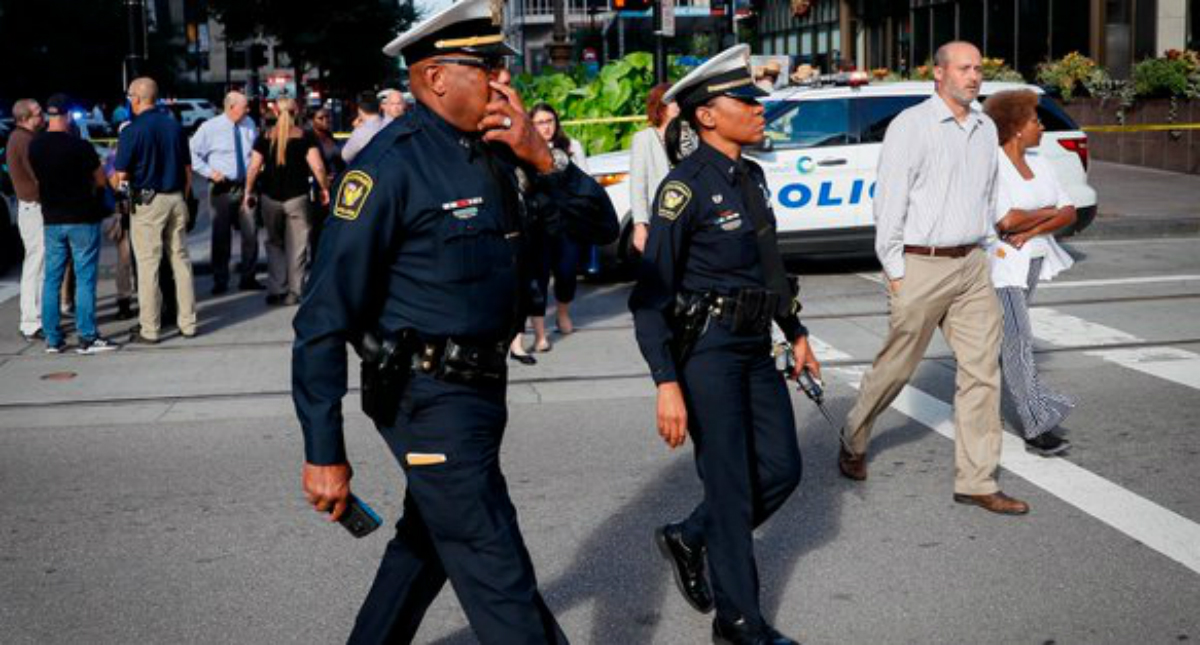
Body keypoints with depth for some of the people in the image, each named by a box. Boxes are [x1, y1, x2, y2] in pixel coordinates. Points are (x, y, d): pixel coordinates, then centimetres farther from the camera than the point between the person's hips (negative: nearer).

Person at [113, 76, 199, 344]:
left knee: (148, 265, 0)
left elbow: (121, 175, -10)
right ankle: (188, 323, 14)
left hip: (147, 202, -5)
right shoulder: (175, 126, 7)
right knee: (180, 260, 10)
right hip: (176, 199, 5)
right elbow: (187, 169, 10)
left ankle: (149, 329, 3)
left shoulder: (132, 131, -10)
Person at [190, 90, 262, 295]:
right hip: (222, 187, -3)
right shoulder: (210, 128, -7)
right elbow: (192, 153, -4)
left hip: (246, 186, 3)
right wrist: (208, 171, -12)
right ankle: (220, 281, 13)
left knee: (251, 233, 3)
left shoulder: (249, 124, 5)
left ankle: (248, 278, 15)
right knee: (221, 236, 4)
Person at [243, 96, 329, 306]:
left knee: (274, 243, 15)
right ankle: (294, 292, 7)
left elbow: (254, 168, -2)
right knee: (297, 246, 7)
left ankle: (275, 290, 9)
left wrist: (248, 192, 6)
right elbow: (317, 167, -9)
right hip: (297, 196, -2)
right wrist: (324, 188, 3)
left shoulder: (266, 137, 2)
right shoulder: (305, 136, -3)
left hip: (270, 197, 2)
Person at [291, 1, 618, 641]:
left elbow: (599, 227, 5)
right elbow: (325, 316, -18)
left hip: (479, 388, 8)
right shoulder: (392, 164, -18)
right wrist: (324, 452, -19)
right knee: (500, 579, -4)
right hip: (429, 399, -8)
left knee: (427, 542, 25)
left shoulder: (501, 151, 5)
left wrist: (542, 158, -13)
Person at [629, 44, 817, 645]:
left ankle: (688, 539, 31)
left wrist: (795, 332, 21)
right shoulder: (685, 186, -16)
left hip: (754, 349, 8)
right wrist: (667, 385, -22)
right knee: (732, 485, 2)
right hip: (705, 352, -8)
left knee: (781, 469, 11)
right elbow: (650, 293, -17)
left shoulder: (751, 175, 8)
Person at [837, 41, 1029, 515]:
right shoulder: (910, 125, -8)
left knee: (983, 370, 1)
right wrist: (894, 270, -11)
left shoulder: (985, 128, 12)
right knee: (896, 367, 5)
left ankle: (976, 482, 7)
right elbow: (889, 201, -9)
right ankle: (853, 440, 31)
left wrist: (985, 252, 16)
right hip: (922, 265, -6)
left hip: (973, 266, 6)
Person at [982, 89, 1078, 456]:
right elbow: (1006, 220, -26)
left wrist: (1031, 229, -14)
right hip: (999, 262, -8)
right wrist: (1046, 213, -9)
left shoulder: (1037, 164, 9)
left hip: (1031, 260, 8)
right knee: (1017, 341, -10)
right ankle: (1037, 427, -10)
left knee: (1005, 338, 17)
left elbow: (1069, 213, 3)